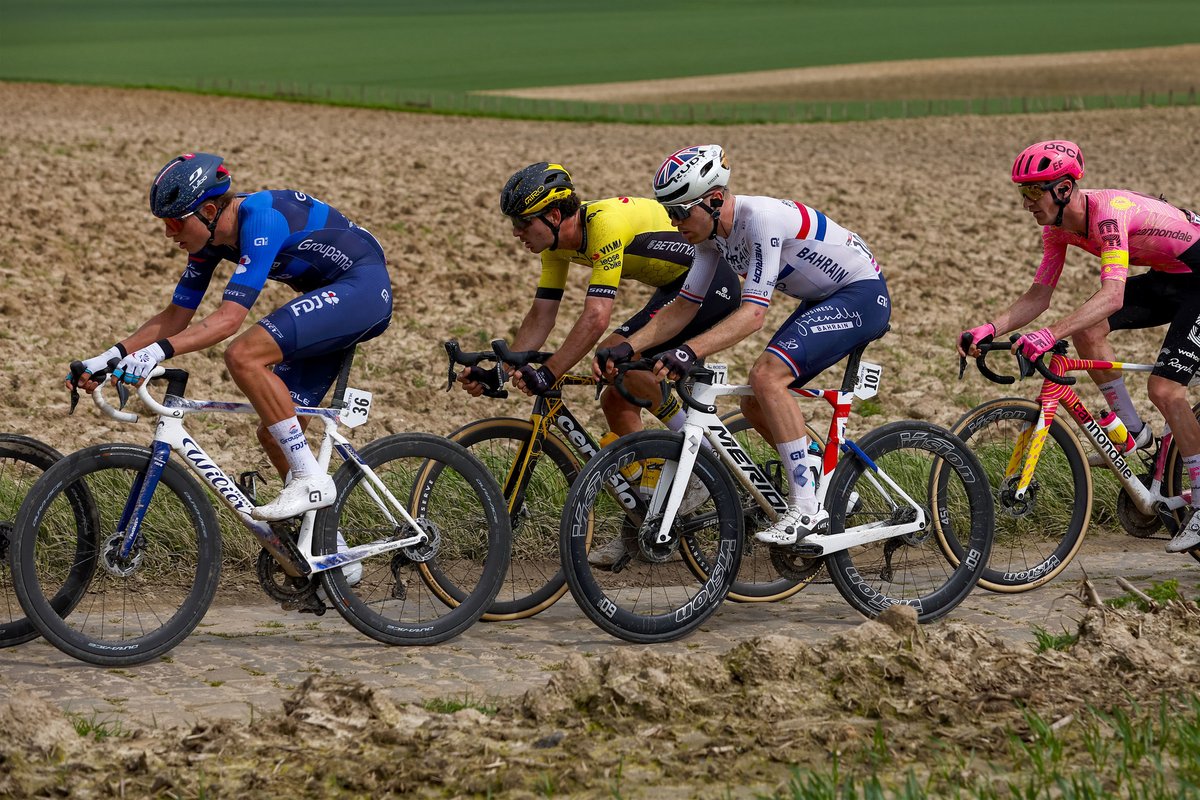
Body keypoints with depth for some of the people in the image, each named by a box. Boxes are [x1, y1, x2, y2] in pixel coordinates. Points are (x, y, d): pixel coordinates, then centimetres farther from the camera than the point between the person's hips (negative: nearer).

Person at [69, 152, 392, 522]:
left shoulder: (260, 218, -26)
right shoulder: (211, 236, 1)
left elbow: (229, 318, -32)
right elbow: (175, 317, 8)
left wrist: (158, 352, -40)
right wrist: (111, 355, -4)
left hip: (364, 286, -10)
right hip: (331, 298, 10)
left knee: (243, 355, -25)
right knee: (274, 432, 4)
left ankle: (311, 479, -19)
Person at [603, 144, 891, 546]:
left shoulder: (761, 219, -29)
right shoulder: (712, 233, -2)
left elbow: (752, 315, -34)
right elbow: (683, 308, 2)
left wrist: (689, 351, -45)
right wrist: (626, 348, -11)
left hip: (863, 295, -10)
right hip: (824, 300, 10)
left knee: (767, 376, -25)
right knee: (755, 403, 4)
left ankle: (807, 509, -20)